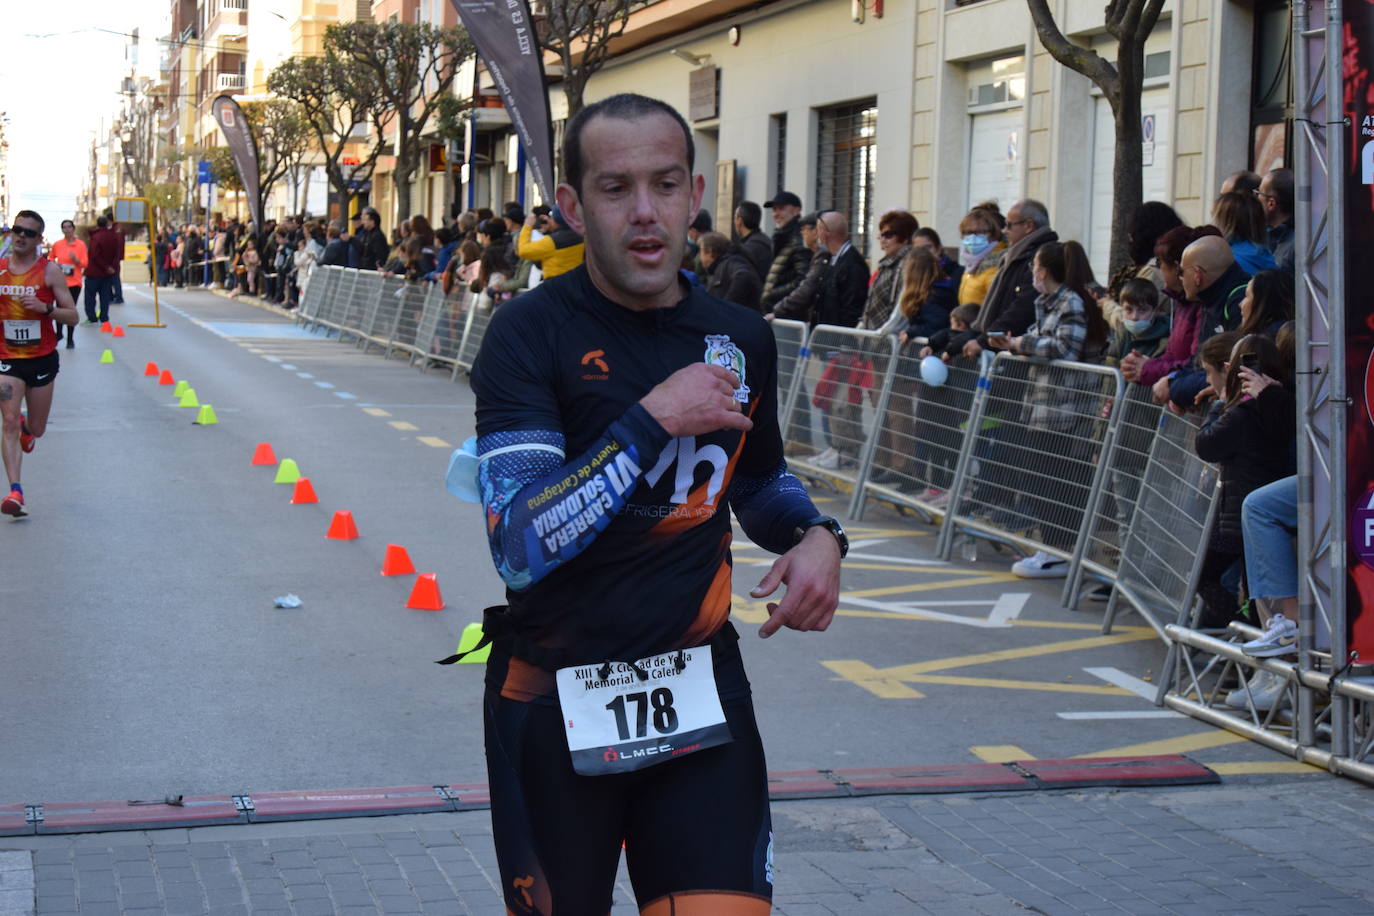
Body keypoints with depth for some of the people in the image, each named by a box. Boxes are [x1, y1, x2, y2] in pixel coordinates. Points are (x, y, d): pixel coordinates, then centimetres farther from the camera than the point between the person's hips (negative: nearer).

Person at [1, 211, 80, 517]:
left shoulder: (50, 270, -7)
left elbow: (73, 316, -7)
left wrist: (45, 308, -23)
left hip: (42, 358, 0)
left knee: (36, 429, 12)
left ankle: (26, 427, 51)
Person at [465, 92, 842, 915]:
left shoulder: (742, 339, 3)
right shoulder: (530, 336, -12)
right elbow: (520, 546, -24)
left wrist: (816, 536, 2)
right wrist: (652, 421, -26)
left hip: (699, 693, 3)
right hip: (557, 700, -3)